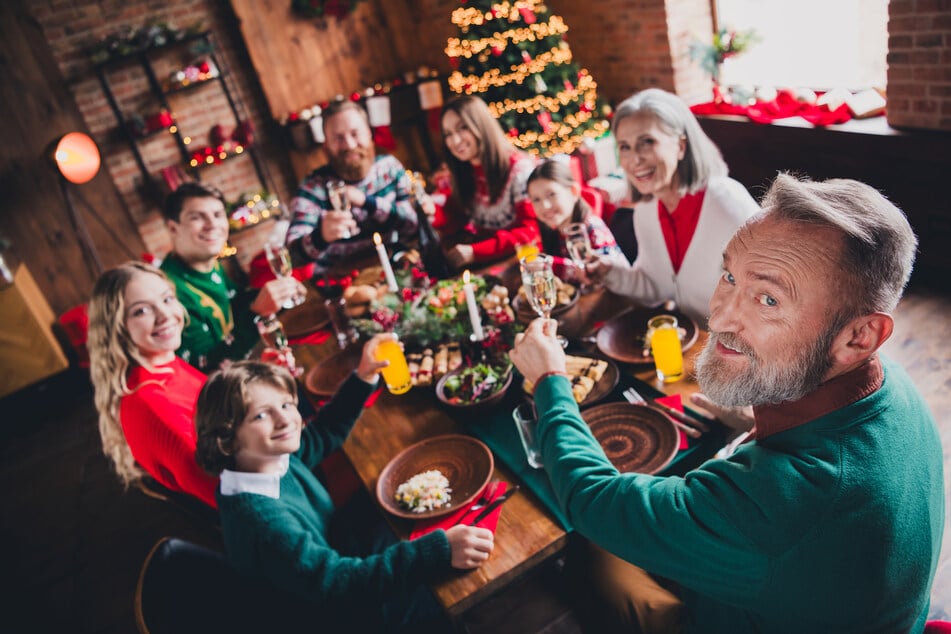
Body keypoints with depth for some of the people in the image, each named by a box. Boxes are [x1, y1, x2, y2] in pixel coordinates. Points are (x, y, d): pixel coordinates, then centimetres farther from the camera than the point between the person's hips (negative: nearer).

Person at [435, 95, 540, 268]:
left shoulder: (519, 168, -15)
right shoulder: (463, 172, 4)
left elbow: (530, 230, -20)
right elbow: (453, 223, 8)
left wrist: (475, 252, -30)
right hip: (484, 261, 5)